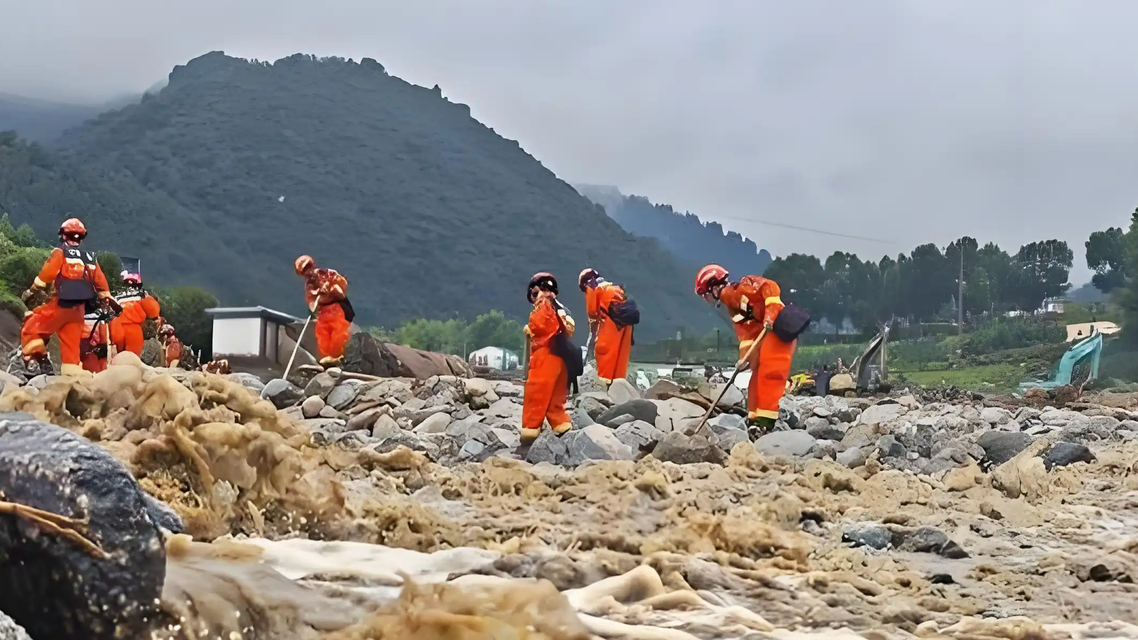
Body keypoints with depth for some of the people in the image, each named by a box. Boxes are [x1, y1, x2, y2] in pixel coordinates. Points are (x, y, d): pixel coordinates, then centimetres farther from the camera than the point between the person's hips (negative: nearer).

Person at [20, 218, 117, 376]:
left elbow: (46, 274, -8)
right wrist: (108, 301, 26)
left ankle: (33, 361, -12)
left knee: (30, 330, 2)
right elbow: (101, 282, 18)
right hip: (79, 307, 6)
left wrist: (31, 292, 1)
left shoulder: (60, 252, 1)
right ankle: (72, 372, 4)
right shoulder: (89, 257, 18)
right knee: (72, 343, 10)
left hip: (61, 303, -6)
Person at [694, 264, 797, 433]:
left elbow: (770, 287, -19)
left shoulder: (741, 287, -6)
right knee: (758, 374, 11)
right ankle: (754, 418, 16)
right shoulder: (733, 308, 19)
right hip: (764, 334, 10)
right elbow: (745, 332, 11)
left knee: (769, 372, -17)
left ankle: (766, 420, -21)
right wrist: (744, 356, -4)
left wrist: (770, 315, -27)